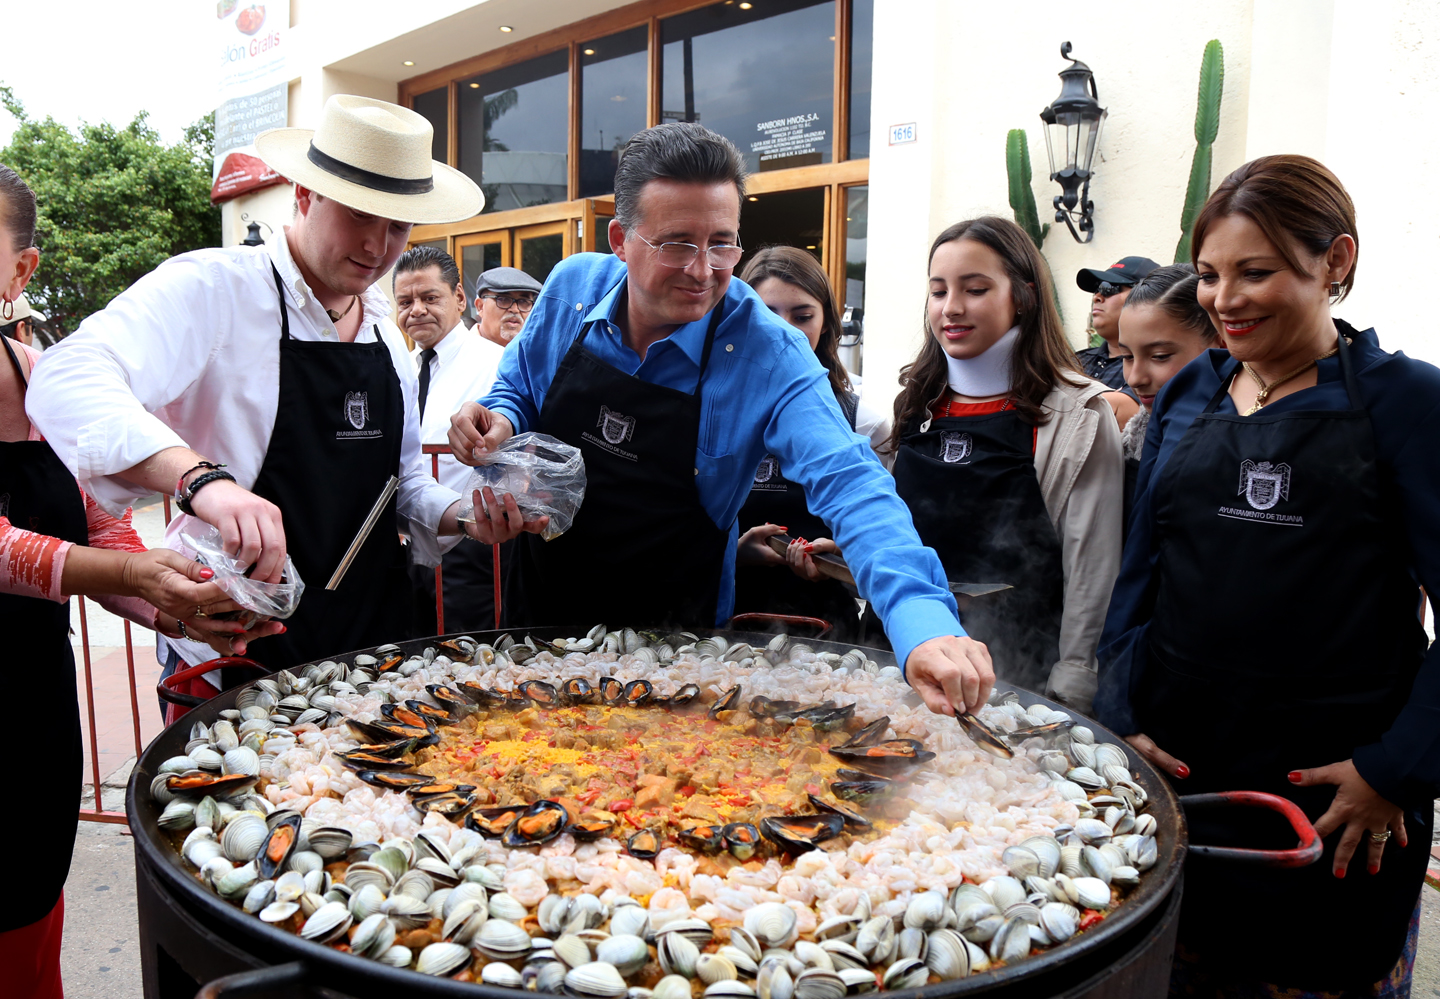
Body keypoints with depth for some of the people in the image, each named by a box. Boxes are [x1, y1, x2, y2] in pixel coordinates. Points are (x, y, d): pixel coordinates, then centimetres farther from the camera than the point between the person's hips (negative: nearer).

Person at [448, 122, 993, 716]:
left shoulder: (768, 353, -22)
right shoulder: (571, 287, -10)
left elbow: (847, 486, -32)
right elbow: (518, 388, 8)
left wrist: (925, 624, -47)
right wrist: (500, 423, -16)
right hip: (539, 602, 4)